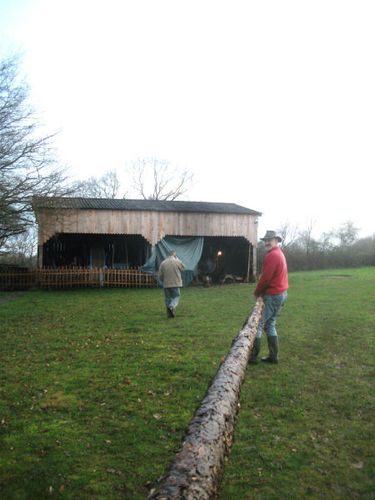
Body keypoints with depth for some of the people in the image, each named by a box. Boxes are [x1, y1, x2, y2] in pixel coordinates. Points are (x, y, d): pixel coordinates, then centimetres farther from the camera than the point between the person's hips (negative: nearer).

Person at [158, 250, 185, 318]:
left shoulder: (163, 263, 0)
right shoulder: (177, 262, -6)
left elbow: (160, 276, 1)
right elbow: (182, 269, 14)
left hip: (166, 284, 3)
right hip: (176, 284, -3)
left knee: (168, 299, 12)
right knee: (176, 297, 6)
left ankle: (169, 313, 15)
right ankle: (172, 307, -21)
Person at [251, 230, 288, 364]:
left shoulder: (272, 255, -17)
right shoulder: (279, 254, 16)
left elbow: (265, 278, -20)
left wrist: (257, 292, -4)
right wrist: (262, 292, 8)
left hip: (272, 296, -10)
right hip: (281, 293, 10)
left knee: (256, 324, -4)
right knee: (270, 324, 15)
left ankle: (253, 356, -1)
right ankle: (273, 356, 18)